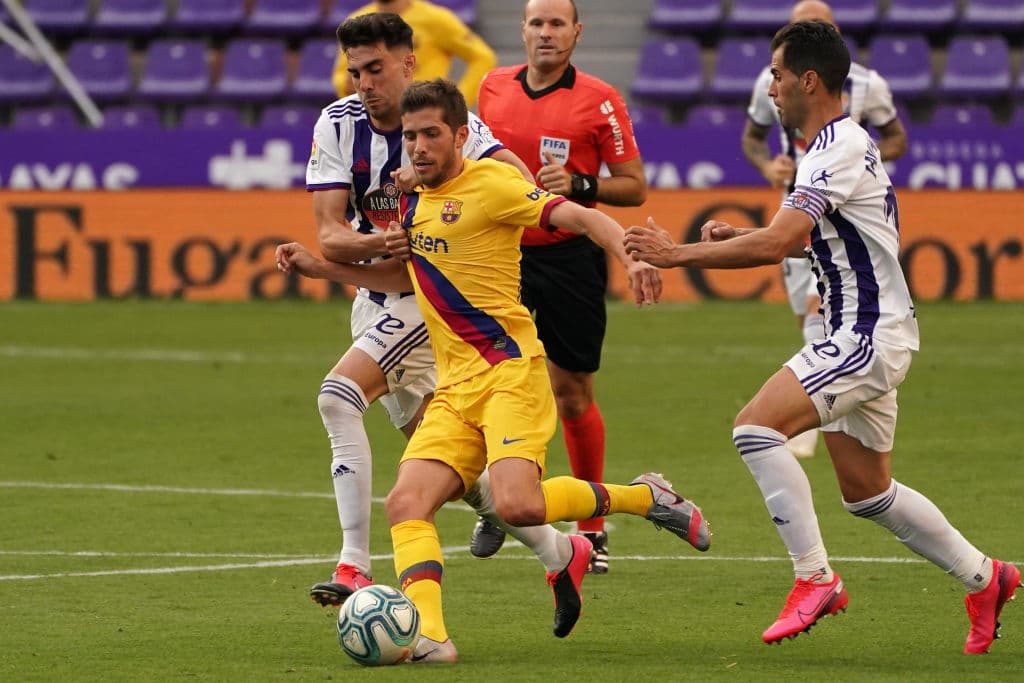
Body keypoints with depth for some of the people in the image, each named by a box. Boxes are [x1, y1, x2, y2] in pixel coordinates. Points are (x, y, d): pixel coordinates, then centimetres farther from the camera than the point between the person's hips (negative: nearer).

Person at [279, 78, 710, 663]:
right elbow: (406, 275, 38)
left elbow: (579, 217, -13)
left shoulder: (488, 184, -5)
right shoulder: (417, 202, 19)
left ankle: (645, 497, -2)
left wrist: (630, 256, -31)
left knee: (517, 505, -25)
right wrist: (319, 267, 30)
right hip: (455, 390, 7)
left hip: (511, 372, -7)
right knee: (406, 503, -14)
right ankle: (427, 633, -25)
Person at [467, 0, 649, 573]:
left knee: (573, 394, 1)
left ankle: (593, 526, 15)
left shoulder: (600, 100, -5)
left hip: (570, 258, -3)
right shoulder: (494, 87, 7)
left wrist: (579, 185, -18)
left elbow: (635, 187, -3)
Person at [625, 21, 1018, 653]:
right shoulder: (845, 145, 15)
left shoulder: (840, 151, -18)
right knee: (866, 492, 15)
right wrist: (735, 235, 7)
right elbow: (800, 239, 24)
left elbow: (777, 244, -27)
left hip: (870, 336, -11)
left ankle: (816, 578, -18)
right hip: (862, 336, 11)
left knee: (757, 426, -21)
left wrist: (679, 254, -22)